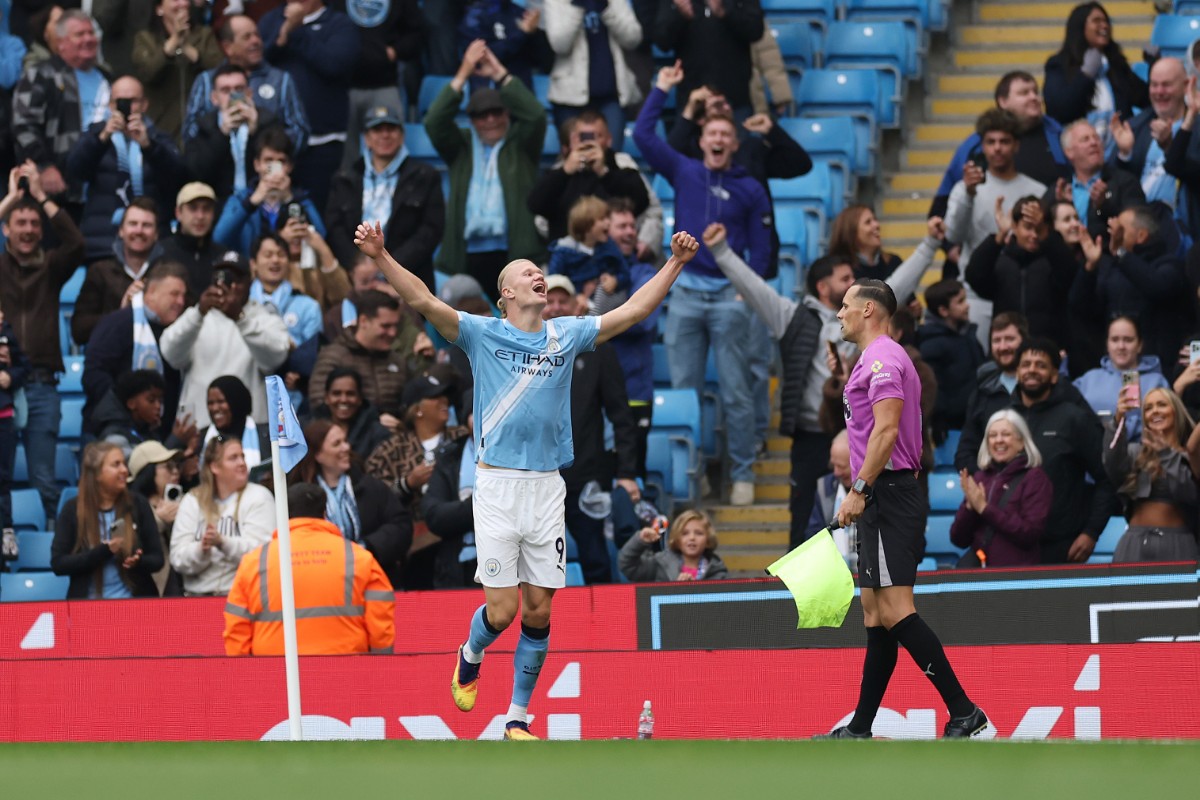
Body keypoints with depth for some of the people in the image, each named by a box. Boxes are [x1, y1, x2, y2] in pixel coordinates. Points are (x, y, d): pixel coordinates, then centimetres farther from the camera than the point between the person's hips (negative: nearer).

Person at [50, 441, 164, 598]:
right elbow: (58, 564, -4)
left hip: (134, 601, 1)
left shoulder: (138, 505, 6)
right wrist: (103, 552, -15)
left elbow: (157, 559, 7)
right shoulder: (72, 510, 2)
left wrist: (139, 562, -15)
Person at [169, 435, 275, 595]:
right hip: (198, 595, 2)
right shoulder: (192, 501, 11)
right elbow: (178, 560, 4)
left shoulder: (259, 497, 5)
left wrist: (223, 543, -23)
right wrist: (201, 550, -17)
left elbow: (258, 552, -8)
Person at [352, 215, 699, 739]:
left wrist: (675, 263, 7)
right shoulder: (483, 334, 0)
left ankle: (518, 720, 13)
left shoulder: (567, 336, 11)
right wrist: (381, 258, -25)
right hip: (498, 484, -3)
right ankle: (470, 657, 28)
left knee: (539, 610, 2)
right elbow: (425, 302, -11)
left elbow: (633, 310, 13)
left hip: (547, 488, 3)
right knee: (502, 609, -7)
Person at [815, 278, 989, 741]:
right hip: (881, 501, 11)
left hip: (888, 494, -11)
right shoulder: (875, 360, 21)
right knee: (876, 614, 10)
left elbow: (886, 430, -21)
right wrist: (862, 494, 21)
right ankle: (860, 728, 13)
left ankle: (963, 711, -19)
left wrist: (859, 490, -22)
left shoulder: (883, 359, -11)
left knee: (895, 611, -16)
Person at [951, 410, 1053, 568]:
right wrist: (969, 507, -8)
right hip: (976, 569, 4)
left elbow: (1030, 534, -13)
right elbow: (958, 539, 11)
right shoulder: (980, 478, 12)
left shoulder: (1034, 477, -1)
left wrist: (985, 508, -13)